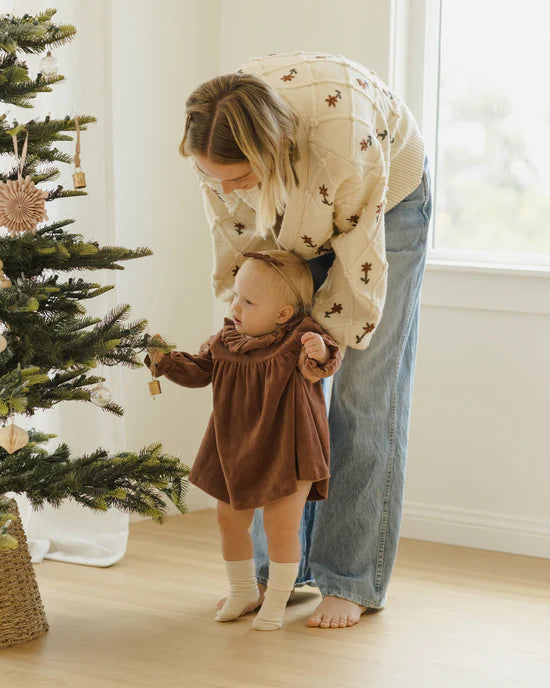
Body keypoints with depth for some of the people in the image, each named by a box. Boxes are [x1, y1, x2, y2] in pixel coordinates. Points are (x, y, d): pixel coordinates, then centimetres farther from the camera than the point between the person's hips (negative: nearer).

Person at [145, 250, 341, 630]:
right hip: (237, 452, 6)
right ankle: (243, 589, 36)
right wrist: (166, 359, -7)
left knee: (282, 527, -3)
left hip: (288, 452, -6)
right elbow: (199, 370, 7)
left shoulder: (299, 339, -17)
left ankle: (276, 601, 17)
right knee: (230, 520, 14)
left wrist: (320, 353, -55)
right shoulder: (227, 340, 0)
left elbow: (320, 366, -32)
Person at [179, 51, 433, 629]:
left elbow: (359, 254, -28)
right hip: (292, 222, 4)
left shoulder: (342, 134, -43)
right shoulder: (213, 144, -29)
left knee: (364, 395, -8)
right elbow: (236, 233, -9)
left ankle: (350, 582, -1)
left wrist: (325, 333, -19)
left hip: (385, 202, -4)